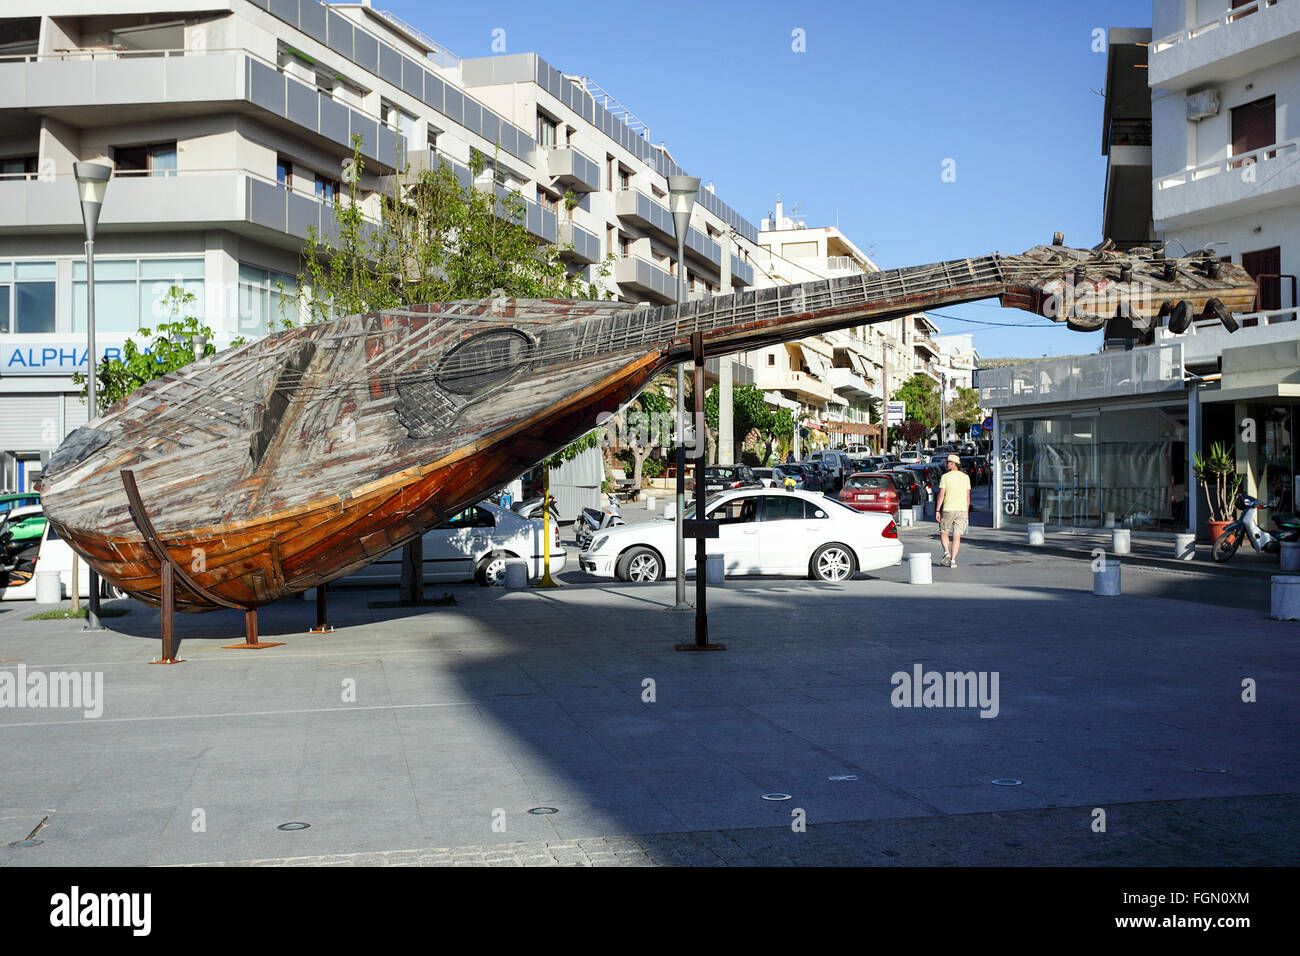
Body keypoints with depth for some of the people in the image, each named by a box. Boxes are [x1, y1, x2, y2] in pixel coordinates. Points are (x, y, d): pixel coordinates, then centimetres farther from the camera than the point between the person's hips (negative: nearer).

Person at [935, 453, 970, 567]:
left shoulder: (945, 477, -5)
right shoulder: (965, 477, 6)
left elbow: (941, 495, -9)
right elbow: (968, 497, 8)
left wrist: (937, 510, -5)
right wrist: (967, 512, 15)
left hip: (948, 510, -3)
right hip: (962, 510, 3)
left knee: (943, 532, 14)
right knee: (957, 536, 3)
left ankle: (946, 553, -6)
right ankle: (953, 560, -3)